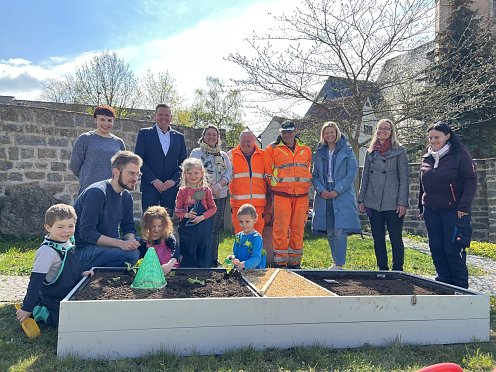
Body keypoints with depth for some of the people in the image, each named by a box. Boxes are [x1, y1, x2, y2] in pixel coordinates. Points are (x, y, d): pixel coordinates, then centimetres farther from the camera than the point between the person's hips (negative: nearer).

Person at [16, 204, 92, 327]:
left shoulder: (67, 243, 0)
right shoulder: (47, 251, -26)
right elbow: (35, 281, -24)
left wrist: (80, 274, 3)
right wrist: (27, 308, -22)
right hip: (55, 302, -8)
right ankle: (40, 312, 1)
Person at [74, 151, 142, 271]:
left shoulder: (126, 197, 6)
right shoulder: (96, 192, -19)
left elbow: (128, 227, 12)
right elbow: (86, 233, -24)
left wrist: (130, 240, -13)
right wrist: (121, 243, -30)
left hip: (106, 246, 8)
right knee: (131, 254, -28)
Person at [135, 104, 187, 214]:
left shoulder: (179, 137, 13)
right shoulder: (144, 133, 5)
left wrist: (174, 180, -6)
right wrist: (153, 180, -11)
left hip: (171, 186, 2)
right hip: (150, 186, -2)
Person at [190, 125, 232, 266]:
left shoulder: (223, 155, 17)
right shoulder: (196, 153, 6)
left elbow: (229, 172, 6)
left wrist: (219, 185, -13)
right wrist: (209, 187, -16)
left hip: (220, 196, 4)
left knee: (215, 229, 6)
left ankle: (213, 260, 14)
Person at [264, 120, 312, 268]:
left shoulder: (305, 149, 14)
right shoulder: (272, 149, 4)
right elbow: (268, 172, 5)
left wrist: (305, 187, 14)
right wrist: (276, 185, 1)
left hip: (302, 195, 3)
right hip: (281, 195, -3)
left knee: (298, 229, 6)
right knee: (281, 229, -6)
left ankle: (295, 262, 17)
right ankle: (280, 262, 3)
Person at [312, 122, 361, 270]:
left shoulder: (347, 151, 3)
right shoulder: (319, 153, 13)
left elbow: (352, 173, -4)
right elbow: (315, 175, 11)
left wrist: (337, 191, -13)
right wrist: (321, 190, -8)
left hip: (343, 197, -4)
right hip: (324, 197, 4)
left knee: (340, 231, -13)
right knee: (330, 233, 8)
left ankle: (339, 265, -9)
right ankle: (337, 263, 20)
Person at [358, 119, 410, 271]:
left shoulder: (399, 151, 1)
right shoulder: (371, 152, 12)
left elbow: (404, 178, -3)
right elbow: (365, 177, 14)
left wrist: (402, 202, -11)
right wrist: (361, 200, 8)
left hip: (393, 203, -4)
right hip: (373, 203, 4)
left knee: (396, 238, 1)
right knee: (378, 238, 9)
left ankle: (398, 270, 13)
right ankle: (382, 269, 19)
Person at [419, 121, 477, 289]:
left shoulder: (460, 154, -5)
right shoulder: (427, 158, 12)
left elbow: (471, 181, -8)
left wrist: (464, 206, -15)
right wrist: (421, 207, 17)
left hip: (453, 210, -5)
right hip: (431, 211, 6)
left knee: (453, 250, -3)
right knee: (436, 249, 9)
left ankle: (460, 287, 12)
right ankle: (443, 282, 22)